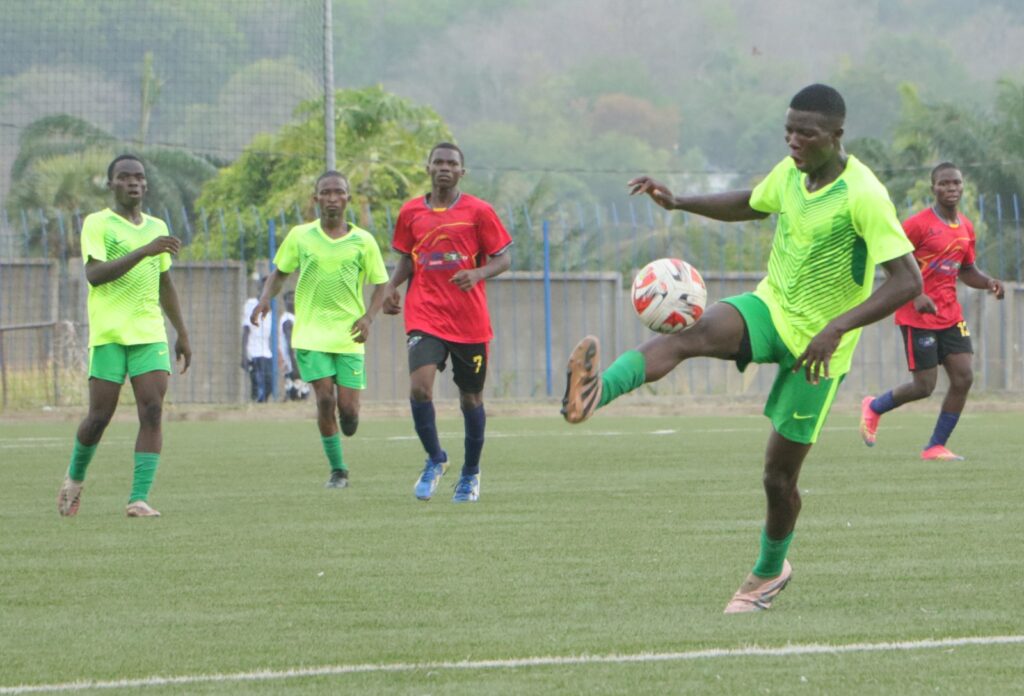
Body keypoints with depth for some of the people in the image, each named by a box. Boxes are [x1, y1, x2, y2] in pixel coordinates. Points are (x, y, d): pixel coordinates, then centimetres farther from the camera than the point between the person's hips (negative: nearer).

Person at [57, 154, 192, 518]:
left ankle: (139, 498, -13)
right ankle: (75, 478, 25)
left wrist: (182, 333, 24)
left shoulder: (156, 227, 16)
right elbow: (94, 274, -16)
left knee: (152, 412, -11)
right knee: (100, 416, -2)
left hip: (150, 333, 4)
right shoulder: (97, 224, -1)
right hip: (108, 334, -4)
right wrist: (144, 251, -24)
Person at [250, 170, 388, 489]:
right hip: (311, 332, 0)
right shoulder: (300, 236, 2)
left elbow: (380, 284, 7)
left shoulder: (363, 241, 0)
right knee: (325, 398, -12)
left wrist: (368, 317, -9)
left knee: (348, 408, -6)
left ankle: (347, 428, 32)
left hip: (349, 334, 0)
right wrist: (266, 298, -7)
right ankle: (337, 469, 2)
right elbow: (280, 272, 13)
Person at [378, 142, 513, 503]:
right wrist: (392, 285, -1)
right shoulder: (411, 212, 7)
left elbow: (504, 258, 1)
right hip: (425, 317, 1)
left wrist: (478, 273, -19)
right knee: (419, 386, -20)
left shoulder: (478, 211, -1)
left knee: (471, 398, 8)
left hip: (469, 321, -1)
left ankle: (471, 473, 27)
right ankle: (435, 459, 3)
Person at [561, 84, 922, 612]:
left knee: (779, 475, 1)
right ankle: (593, 394, -54)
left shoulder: (862, 196, -22)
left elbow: (908, 280, -27)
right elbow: (748, 205, 23)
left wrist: (839, 327, -36)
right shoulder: (790, 172, 0)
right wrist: (678, 203, 8)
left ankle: (770, 571, 30)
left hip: (817, 342, -5)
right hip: (769, 308, 5)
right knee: (692, 334, -29)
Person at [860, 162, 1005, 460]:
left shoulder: (966, 228, 9)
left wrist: (989, 283, -2)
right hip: (919, 316, -7)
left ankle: (936, 446, 5)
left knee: (963, 378, -5)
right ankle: (874, 407, 23)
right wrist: (917, 296, -24)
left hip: (950, 315, 7)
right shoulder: (919, 224, -12)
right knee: (924, 386, -6)